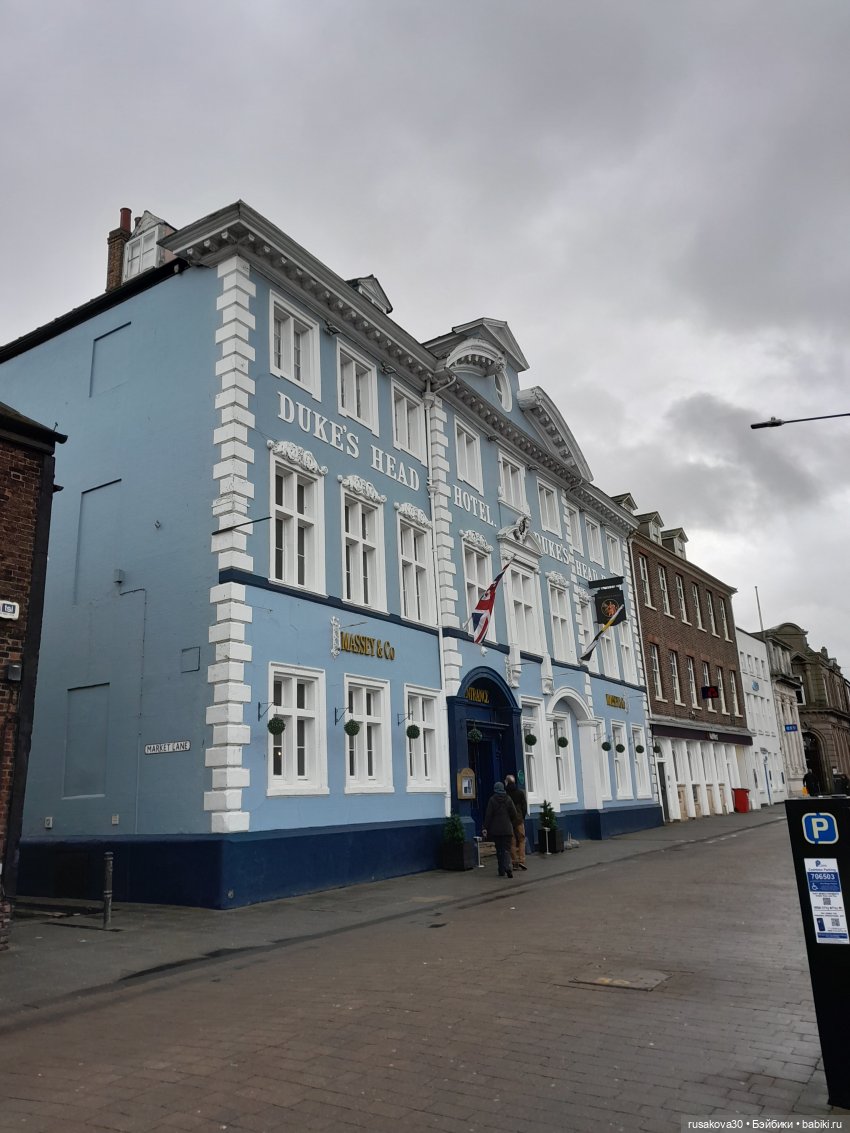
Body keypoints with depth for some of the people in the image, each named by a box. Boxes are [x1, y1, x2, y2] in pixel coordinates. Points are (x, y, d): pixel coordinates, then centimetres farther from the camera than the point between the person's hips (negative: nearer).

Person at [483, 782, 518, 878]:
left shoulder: (492, 800, -4)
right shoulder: (508, 799, 0)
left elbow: (488, 815, -7)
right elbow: (514, 814, 1)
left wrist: (485, 828, -4)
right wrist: (512, 825, 15)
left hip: (495, 829, 0)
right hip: (507, 829, 0)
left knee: (499, 849, 10)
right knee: (507, 849, 0)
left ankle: (502, 871, 12)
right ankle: (507, 867, -24)